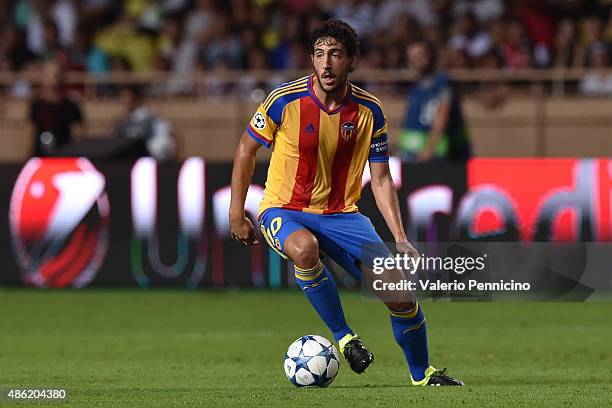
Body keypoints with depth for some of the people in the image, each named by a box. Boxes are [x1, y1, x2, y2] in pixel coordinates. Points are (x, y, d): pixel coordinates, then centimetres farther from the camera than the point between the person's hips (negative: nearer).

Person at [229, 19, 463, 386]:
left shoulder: (369, 111, -6)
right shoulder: (286, 101, -14)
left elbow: (381, 179, 1)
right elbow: (247, 148, 1)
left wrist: (400, 238, -8)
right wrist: (236, 213, -1)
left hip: (341, 214, 3)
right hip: (284, 210, -3)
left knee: (400, 292, -10)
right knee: (304, 248, -40)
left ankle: (422, 373, 16)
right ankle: (342, 336, -18)